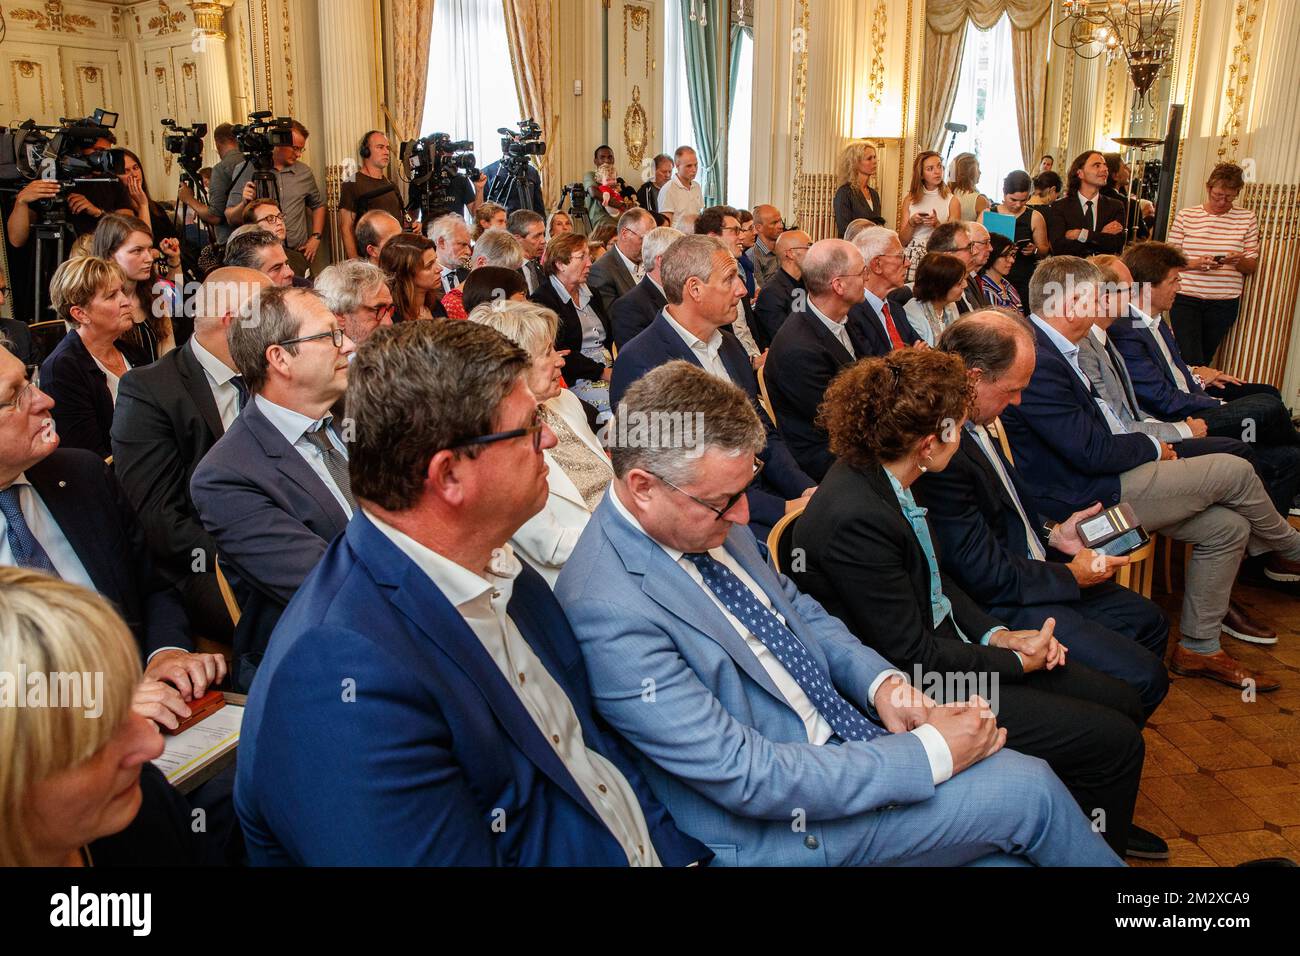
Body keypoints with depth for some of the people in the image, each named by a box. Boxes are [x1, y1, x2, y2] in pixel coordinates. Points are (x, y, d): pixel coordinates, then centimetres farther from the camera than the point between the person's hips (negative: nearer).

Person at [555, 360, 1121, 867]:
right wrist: (931, 753, -22)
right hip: (782, 825, -7)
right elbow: (747, 777, -27)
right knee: (1028, 788, -8)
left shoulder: (711, 517, -4)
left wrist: (880, 681, -5)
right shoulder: (608, 614, -29)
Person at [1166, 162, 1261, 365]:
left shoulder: (1247, 218, 6)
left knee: (1205, 359, 12)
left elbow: (1252, 267, 8)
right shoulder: (1185, 215, 2)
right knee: (1191, 361, -11)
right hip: (1185, 299, -2)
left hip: (1224, 303, 2)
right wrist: (1195, 263, -18)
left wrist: (1238, 261, -15)